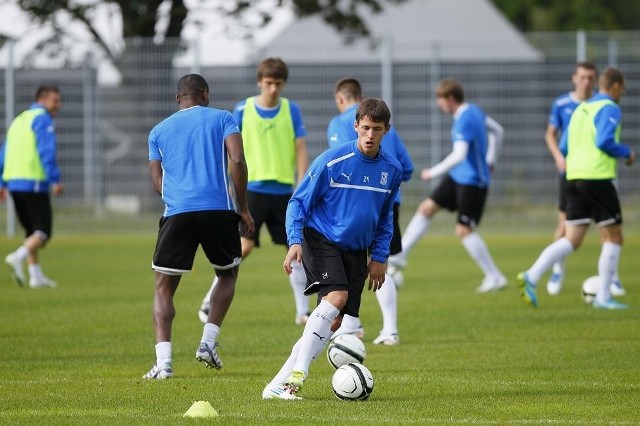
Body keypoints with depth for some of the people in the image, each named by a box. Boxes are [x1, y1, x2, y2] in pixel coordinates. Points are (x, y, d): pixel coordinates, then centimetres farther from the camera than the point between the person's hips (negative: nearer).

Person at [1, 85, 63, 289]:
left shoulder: (19, 120, 21)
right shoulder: (43, 119, -6)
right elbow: (47, 152, -17)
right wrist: (55, 180, -19)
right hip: (34, 183, -8)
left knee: (32, 231, 16)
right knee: (43, 231, -7)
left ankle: (36, 275, 14)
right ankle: (18, 257, -28)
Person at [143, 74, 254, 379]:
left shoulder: (159, 131, 18)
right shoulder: (222, 119, 11)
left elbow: (157, 181, 13)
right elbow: (237, 161, -2)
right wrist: (243, 209, 4)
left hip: (177, 213, 1)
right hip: (219, 210, -1)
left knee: (164, 288, 7)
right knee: (228, 274, 23)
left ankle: (163, 362, -8)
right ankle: (208, 343, 10)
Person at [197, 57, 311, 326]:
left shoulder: (291, 110, 4)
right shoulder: (243, 110, -1)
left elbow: (300, 150, 3)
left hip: (283, 190, 3)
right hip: (253, 189, -3)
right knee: (244, 246, -11)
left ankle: (303, 311, 10)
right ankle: (210, 301, 0)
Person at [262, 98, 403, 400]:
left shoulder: (392, 170, 2)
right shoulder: (331, 161, -12)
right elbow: (299, 202, -5)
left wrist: (379, 257, 11)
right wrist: (295, 241, -18)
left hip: (357, 251, 5)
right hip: (322, 241, -5)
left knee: (335, 322, -3)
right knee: (336, 298, -29)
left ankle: (278, 386, 1)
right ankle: (297, 375, -28)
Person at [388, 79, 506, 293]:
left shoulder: (463, 121, -23)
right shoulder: (474, 111, 7)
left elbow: (459, 155, -32)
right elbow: (498, 131, 20)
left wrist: (434, 172, -21)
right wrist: (490, 161, 23)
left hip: (472, 181, -10)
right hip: (458, 177, 10)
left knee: (464, 230, -9)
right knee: (426, 208, 10)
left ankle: (495, 277, -1)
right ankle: (399, 255, 14)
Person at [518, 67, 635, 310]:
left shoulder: (581, 109, 18)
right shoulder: (610, 109, -6)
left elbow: (564, 146, 19)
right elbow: (604, 141, -19)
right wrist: (626, 153, -3)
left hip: (574, 178, 7)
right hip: (597, 178, -7)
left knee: (571, 240, 6)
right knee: (613, 238, 4)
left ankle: (531, 277, -12)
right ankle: (603, 297, 2)